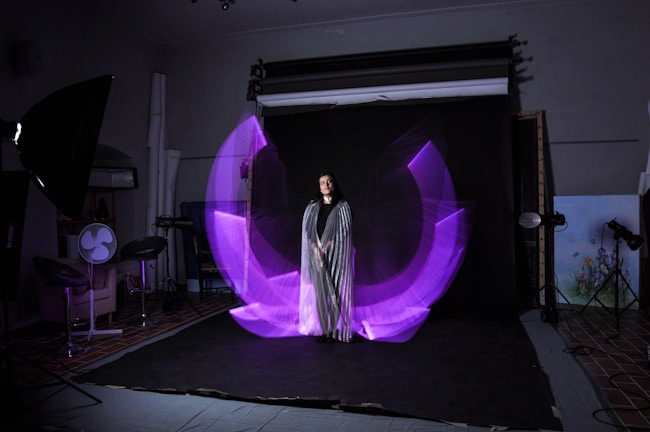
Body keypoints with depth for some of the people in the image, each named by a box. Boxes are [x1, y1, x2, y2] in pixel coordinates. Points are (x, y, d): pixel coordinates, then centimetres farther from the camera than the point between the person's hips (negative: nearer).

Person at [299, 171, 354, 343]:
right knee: (319, 290, -1)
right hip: (316, 255, 2)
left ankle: (335, 330, 2)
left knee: (335, 290, -4)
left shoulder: (342, 206, 5)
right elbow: (307, 230, 3)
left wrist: (327, 247, -13)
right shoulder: (312, 207, 12)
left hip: (336, 255, -2)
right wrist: (316, 249, -13)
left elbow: (344, 231, -4)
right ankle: (322, 330, 4)